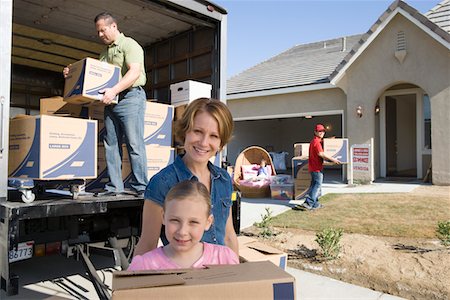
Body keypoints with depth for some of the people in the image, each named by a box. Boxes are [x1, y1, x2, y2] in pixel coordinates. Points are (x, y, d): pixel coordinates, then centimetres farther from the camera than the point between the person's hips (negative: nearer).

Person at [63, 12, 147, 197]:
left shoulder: (129, 44, -1)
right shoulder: (104, 53, 24)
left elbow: (135, 72, -16)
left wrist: (114, 90, -25)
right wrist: (72, 73, 12)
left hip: (130, 97, -8)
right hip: (111, 101, 8)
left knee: (134, 144, -9)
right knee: (111, 145, 4)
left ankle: (141, 187, -4)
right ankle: (114, 187, 9)